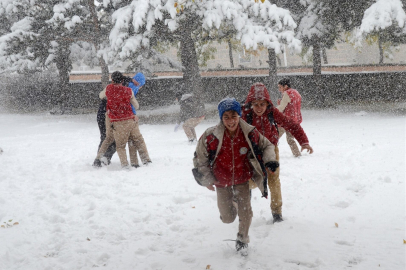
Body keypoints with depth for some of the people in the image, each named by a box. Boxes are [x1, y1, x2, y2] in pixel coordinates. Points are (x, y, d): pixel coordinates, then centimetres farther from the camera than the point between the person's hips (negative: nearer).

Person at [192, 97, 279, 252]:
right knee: (228, 218, 5)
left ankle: (242, 238, 25)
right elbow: (199, 158, -6)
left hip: (243, 179, 0)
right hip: (221, 182, 0)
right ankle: (231, 203, 43)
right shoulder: (210, 136, -22)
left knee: (245, 212, -5)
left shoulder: (250, 133, -17)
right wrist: (207, 179, -6)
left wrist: (270, 160, -16)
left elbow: (267, 145, 2)